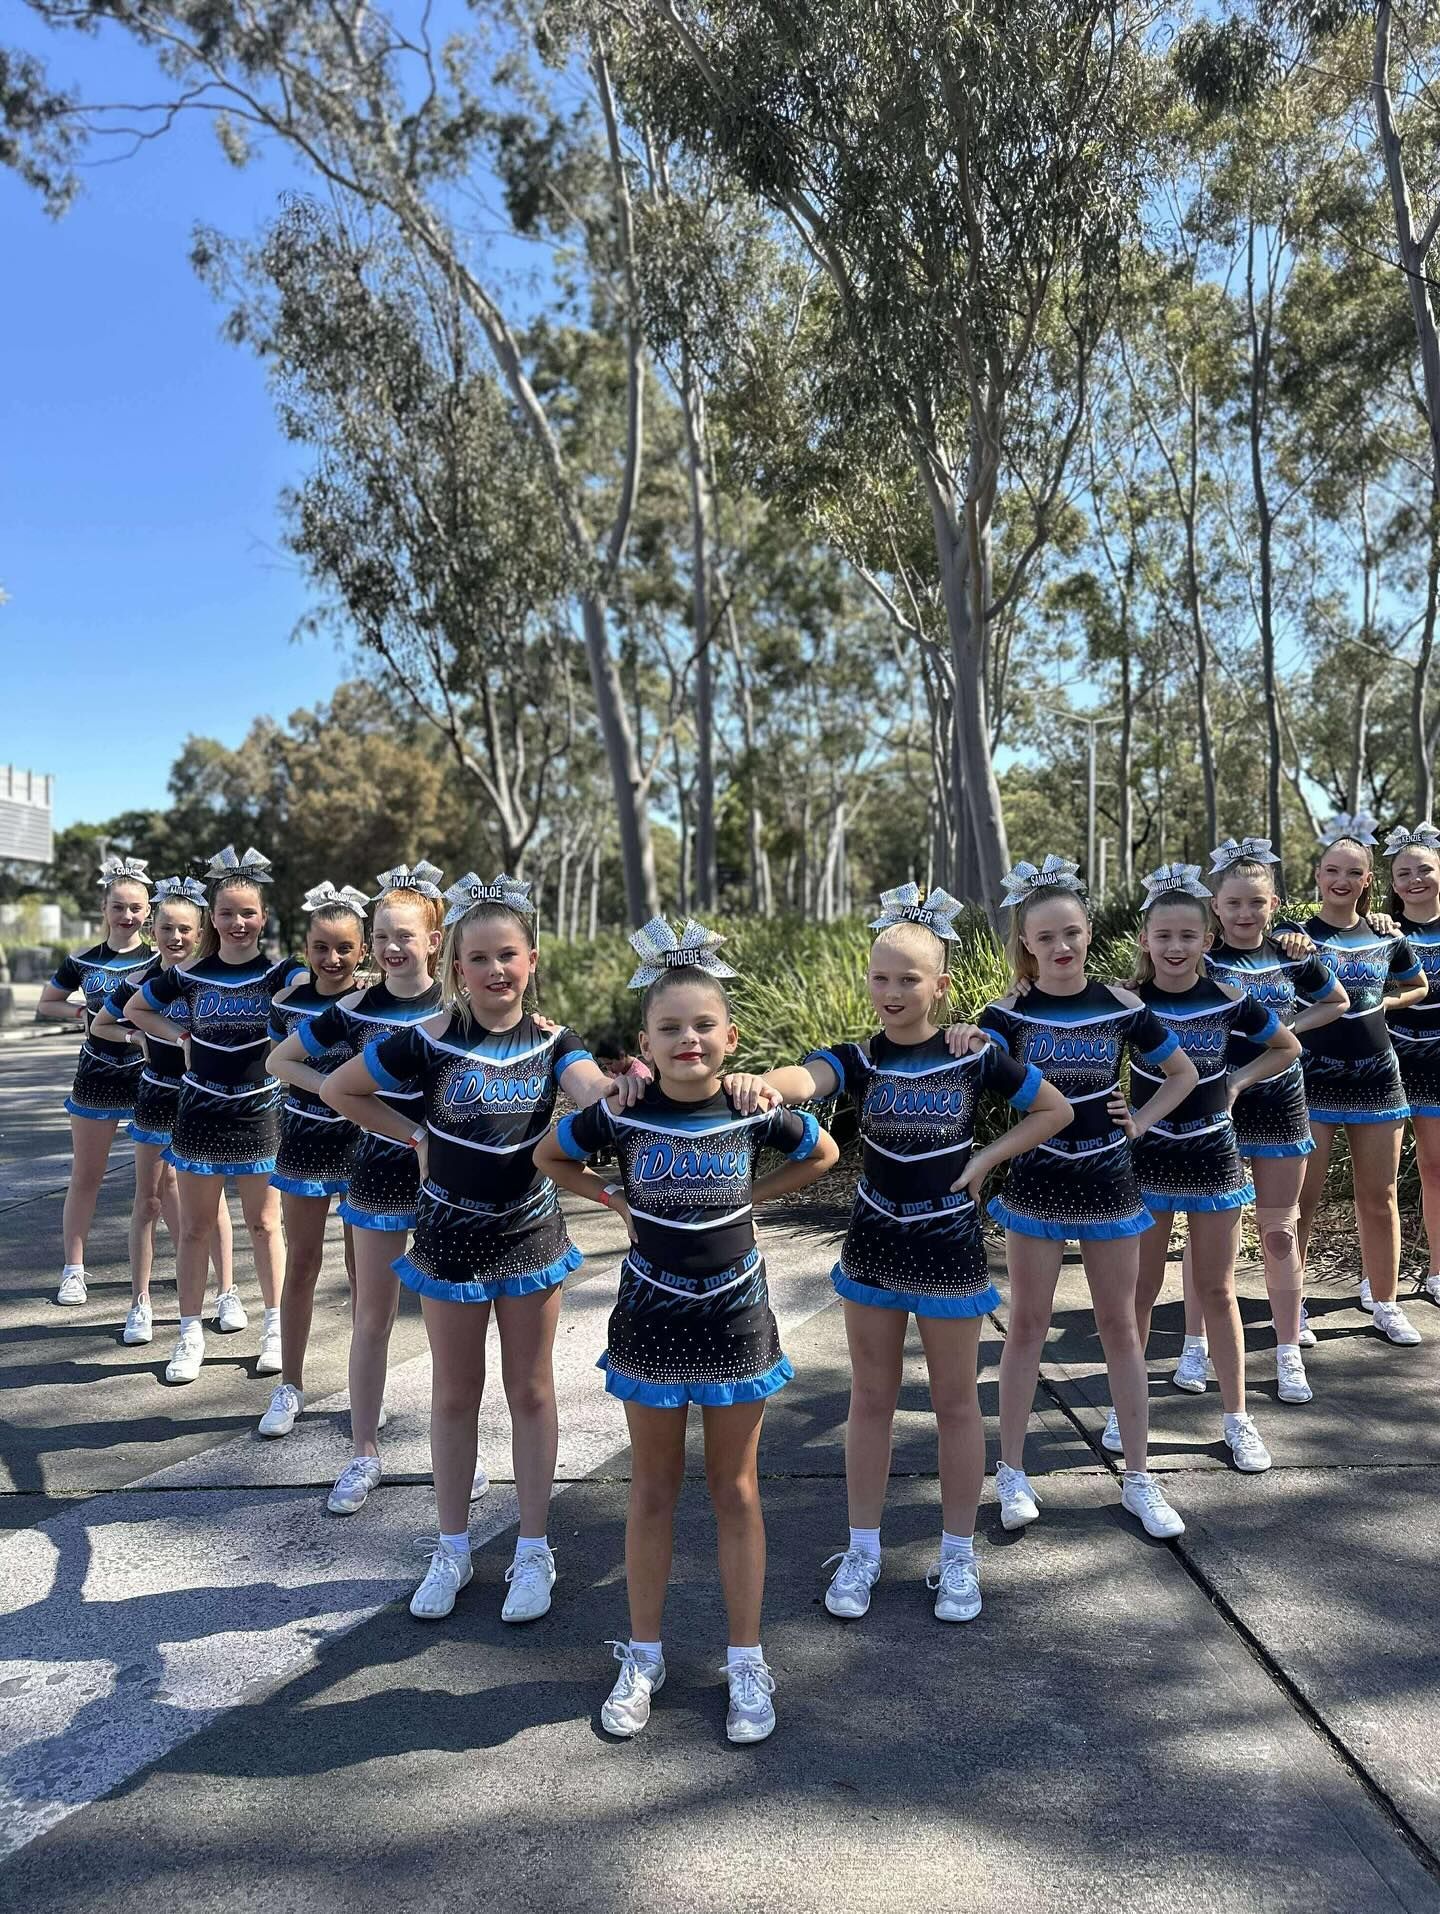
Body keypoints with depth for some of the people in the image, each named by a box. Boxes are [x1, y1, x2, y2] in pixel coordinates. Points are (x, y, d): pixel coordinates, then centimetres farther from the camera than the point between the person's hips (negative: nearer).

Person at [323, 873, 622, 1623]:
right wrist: (413, 1135, -3)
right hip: (451, 1240, -1)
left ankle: (533, 1551, 26)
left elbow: (596, 1094, -27)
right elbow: (338, 1089, 0)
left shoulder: (552, 1041, -7)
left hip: (531, 1236, 1)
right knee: (455, 1395, 13)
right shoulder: (428, 1042, -11)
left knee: (531, 1392, 11)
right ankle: (453, 1549, 30)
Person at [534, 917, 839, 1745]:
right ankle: (644, 1655, 29)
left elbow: (823, 1153, 8)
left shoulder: (757, 1109, -10)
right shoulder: (622, 1114, -11)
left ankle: (747, 1661, 25)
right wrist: (618, 1200, -3)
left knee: (736, 1490, 11)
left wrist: (750, 1196, -1)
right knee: (654, 1490, 13)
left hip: (738, 1318, 0)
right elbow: (549, 1156, 6)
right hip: (653, 1316, 0)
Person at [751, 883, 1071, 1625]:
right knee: (870, 1400, 13)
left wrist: (986, 1159, -8)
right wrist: (753, 1083, -54)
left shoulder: (975, 1055, -9)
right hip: (874, 1245, 2)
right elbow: (801, 1079, -31)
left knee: (955, 1401, 11)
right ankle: (862, 1550, 28)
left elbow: (1055, 1110, 3)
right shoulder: (858, 1059, -8)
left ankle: (957, 1554, 28)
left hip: (949, 1246, -1)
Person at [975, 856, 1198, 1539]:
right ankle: (1012, 1471, 21)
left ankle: (1139, 1478, 23)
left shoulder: (1121, 1007, -2)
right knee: (1027, 1325, 9)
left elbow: (1183, 1074, 10)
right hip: (1034, 1182, -1)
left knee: (1119, 1328, 10)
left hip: (1108, 1181, 1)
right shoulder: (1008, 1014, -6)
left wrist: (1139, 1123, 0)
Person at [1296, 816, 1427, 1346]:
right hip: (1311, 1080, -3)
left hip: (1376, 1079, 3)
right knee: (1302, 1198, 1)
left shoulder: (1387, 939, 7)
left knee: (1378, 1198, 11)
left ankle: (1384, 1302, 26)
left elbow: (1418, 987, 22)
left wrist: (1385, 1003, 5)